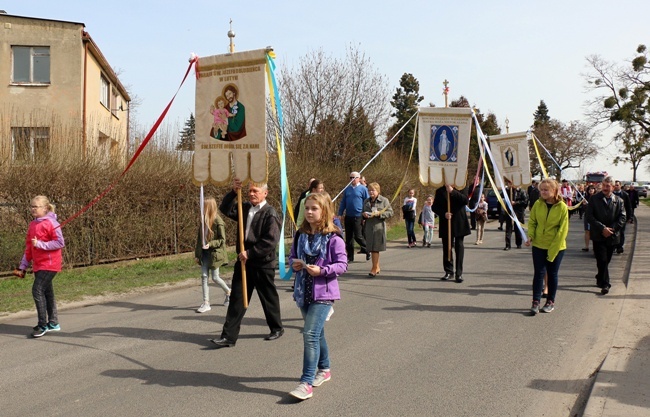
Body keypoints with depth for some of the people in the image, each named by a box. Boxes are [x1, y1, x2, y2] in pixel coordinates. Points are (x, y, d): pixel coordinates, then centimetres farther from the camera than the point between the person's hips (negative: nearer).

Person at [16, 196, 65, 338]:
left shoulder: (50, 223, -13)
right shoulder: (32, 225, 11)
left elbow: (60, 242, -18)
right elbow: (28, 247, 16)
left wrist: (40, 244, -22)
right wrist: (23, 266, 16)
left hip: (49, 264, -8)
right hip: (38, 265, 8)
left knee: (38, 290, -12)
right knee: (47, 292, 13)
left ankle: (43, 325, -3)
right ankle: (53, 323, 23)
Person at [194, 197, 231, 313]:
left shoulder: (218, 221, -13)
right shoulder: (204, 220, 6)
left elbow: (222, 240, -11)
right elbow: (199, 238, 11)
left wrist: (210, 244, -23)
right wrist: (197, 253, 9)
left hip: (214, 253, -6)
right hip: (204, 253, 6)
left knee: (215, 278, 1)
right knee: (204, 276, 2)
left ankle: (229, 292, 28)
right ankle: (206, 303, 7)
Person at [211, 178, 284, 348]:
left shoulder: (270, 213, -13)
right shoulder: (244, 208, 9)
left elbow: (271, 240, -20)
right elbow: (225, 210, 5)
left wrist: (250, 253, -20)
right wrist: (233, 192, -9)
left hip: (263, 264, -6)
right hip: (243, 262, 6)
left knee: (268, 298, 10)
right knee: (236, 299, 4)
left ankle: (277, 328, 31)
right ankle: (229, 336, 6)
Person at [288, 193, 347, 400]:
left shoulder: (333, 238, -11)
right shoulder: (300, 235, 6)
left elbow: (342, 264, -10)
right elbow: (292, 256, 17)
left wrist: (322, 270, -23)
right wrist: (294, 263, -5)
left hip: (323, 292, -6)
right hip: (303, 292, 6)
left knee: (310, 334, -14)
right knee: (316, 333, 19)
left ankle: (306, 383, -11)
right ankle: (324, 369, 38)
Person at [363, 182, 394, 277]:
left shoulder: (384, 200, 0)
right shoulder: (366, 201, 16)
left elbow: (390, 212, -4)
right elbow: (363, 212, 25)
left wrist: (379, 214, -16)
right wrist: (364, 214, 1)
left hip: (379, 226, -5)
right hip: (369, 226, 6)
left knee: (375, 248, -8)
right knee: (371, 248, 8)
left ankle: (374, 268, -2)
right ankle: (377, 267, 22)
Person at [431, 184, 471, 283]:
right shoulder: (440, 191, 7)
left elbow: (465, 200, -13)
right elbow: (434, 207, 5)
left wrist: (452, 191, -16)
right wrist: (444, 214, -12)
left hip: (459, 223, -2)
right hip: (445, 223, 2)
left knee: (459, 247, -3)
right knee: (447, 248, 6)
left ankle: (459, 273, 0)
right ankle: (449, 272, 17)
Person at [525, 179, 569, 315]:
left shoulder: (562, 207, -12)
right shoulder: (538, 204, -4)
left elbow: (563, 230, -11)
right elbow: (532, 222, 7)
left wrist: (553, 249, -13)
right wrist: (530, 236, -11)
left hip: (556, 247, -2)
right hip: (538, 245, 2)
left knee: (552, 274, 9)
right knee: (539, 273, 0)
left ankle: (550, 302, 22)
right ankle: (536, 302, 3)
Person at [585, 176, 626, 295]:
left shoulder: (619, 201, 6)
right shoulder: (594, 199, -2)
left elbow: (622, 218, 2)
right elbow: (589, 216, -8)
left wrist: (611, 229, -12)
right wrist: (602, 228, -16)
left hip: (612, 236, 3)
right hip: (598, 236, -3)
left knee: (606, 260, 12)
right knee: (602, 260, -8)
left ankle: (600, 279, 31)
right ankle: (605, 284, -4)